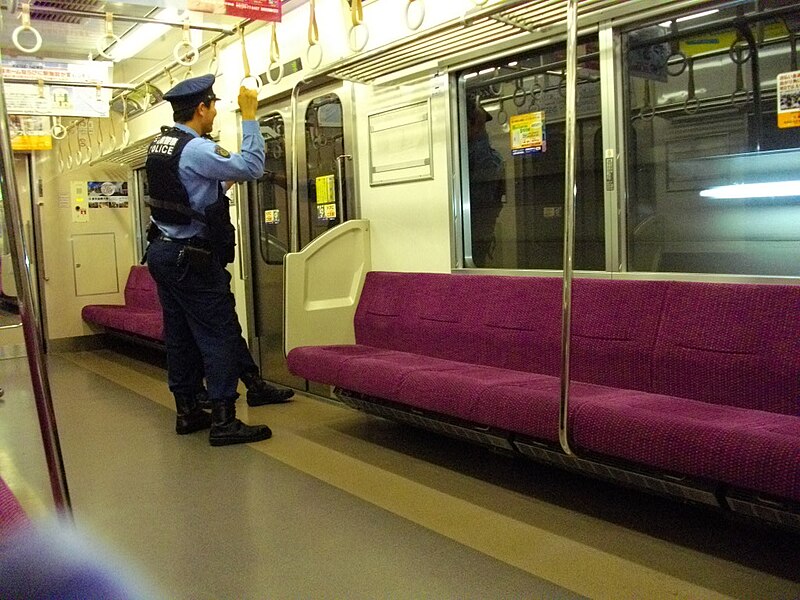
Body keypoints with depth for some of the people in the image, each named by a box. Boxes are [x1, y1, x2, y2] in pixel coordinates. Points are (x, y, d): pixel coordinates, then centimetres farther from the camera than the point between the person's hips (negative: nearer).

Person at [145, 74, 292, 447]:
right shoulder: (197, 150, -18)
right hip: (193, 259, -9)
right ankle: (223, 422, 0)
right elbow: (252, 167, -16)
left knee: (179, 335, 13)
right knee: (219, 335, -3)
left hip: (162, 251, 9)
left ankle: (187, 412, 23)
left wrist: (220, 185, 22)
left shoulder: (158, 145, 10)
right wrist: (249, 117, -10)